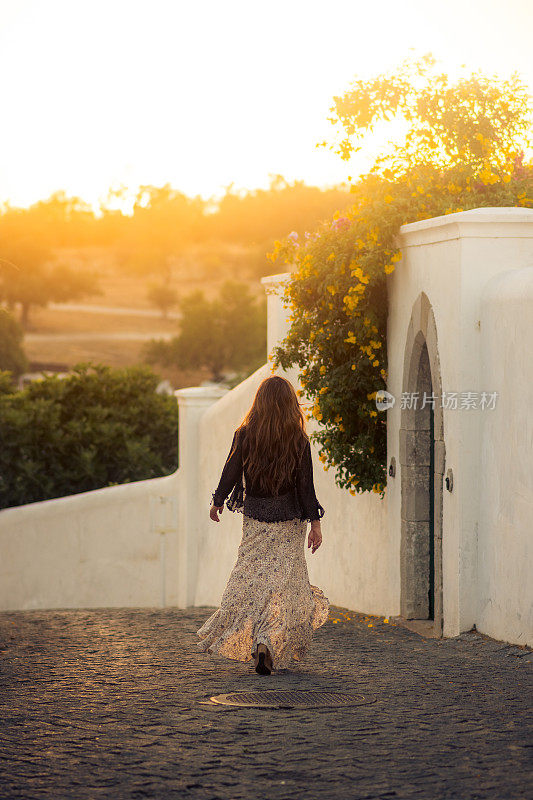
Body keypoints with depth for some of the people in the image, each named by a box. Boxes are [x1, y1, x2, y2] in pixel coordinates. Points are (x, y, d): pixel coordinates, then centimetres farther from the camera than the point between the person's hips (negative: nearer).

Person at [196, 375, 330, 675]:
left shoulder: (245, 435, -4)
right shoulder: (298, 440, -8)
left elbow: (231, 471, 3)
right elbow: (305, 484, -8)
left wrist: (218, 501, 19)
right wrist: (315, 523, -4)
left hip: (255, 518, 2)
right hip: (289, 520, -2)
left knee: (249, 579, 13)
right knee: (283, 582, 2)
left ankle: (236, 638, 8)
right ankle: (268, 642, -12)